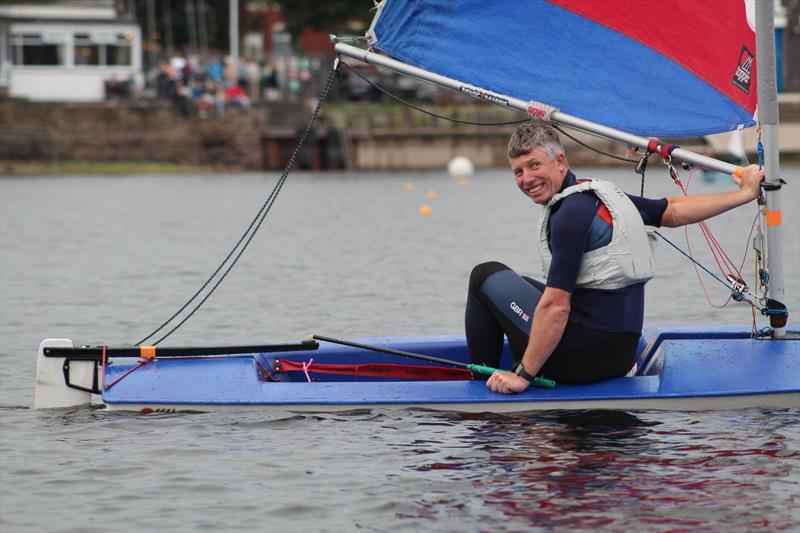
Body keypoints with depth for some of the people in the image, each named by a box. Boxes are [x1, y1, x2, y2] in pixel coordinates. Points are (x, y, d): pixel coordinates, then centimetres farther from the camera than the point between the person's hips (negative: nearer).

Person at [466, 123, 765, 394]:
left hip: (584, 356, -9)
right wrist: (743, 195, 32)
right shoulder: (600, 191, 10)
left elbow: (556, 306, -21)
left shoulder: (571, 213, -18)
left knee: (487, 276, 9)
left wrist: (522, 375, -17)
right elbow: (673, 212, 20)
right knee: (518, 283, 32)